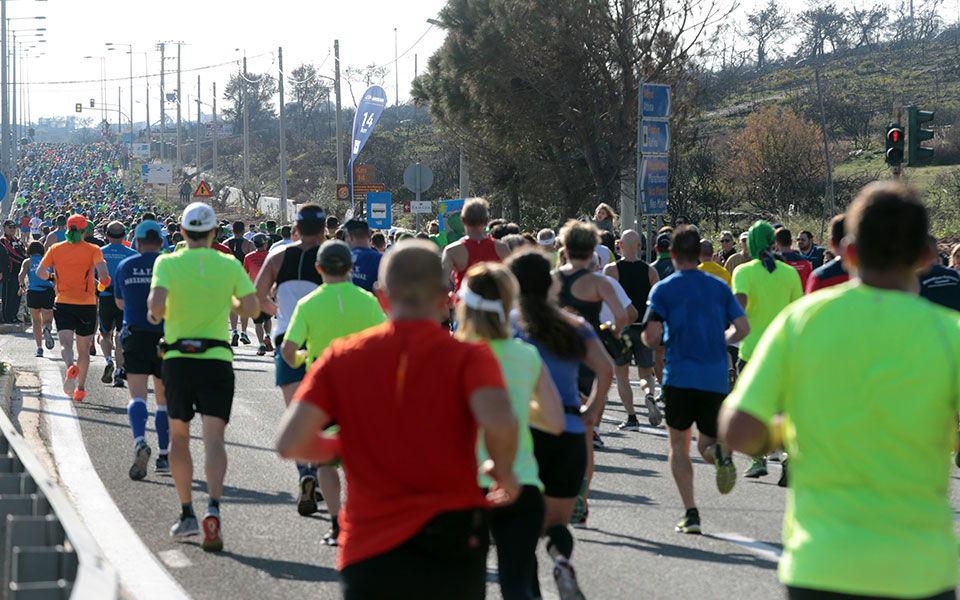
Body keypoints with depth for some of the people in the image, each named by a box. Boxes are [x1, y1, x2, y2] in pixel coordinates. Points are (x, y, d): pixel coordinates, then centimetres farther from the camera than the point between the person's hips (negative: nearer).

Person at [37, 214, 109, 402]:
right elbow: (102, 272, -19)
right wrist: (103, 283, 3)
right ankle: (80, 389, 16)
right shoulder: (93, 250, -5)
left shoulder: (55, 249, 1)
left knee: (65, 343, -8)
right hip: (87, 304, 0)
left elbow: (40, 272, -3)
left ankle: (71, 367, -41)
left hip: (63, 302, 0)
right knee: (83, 349, 12)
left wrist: (51, 278, 18)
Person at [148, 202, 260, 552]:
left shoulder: (167, 263, -4)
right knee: (213, 440, -7)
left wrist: (155, 313, 4)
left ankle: (187, 514, 17)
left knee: (179, 436, 17)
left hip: (178, 359, 0)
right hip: (217, 360, 0)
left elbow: (157, 301, -19)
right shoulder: (229, 265, 2)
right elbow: (252, 308, 2)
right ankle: (213, 508, -28)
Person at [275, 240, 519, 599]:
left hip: (369, 545, 0)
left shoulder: (342, 357, 2)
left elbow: (290, 443, -7)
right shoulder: (468, 357, -4)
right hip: (453, 545, 0)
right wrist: (504, 472, -4)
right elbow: (499, 421, -24)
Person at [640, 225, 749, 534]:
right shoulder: (720, 287, 7)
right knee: (706, 443, 14)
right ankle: (719, 450, -24)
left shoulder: (663, 289, -3)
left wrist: (647, 338, 13)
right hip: (716, 377, 2)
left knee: (679, 444, 10)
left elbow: (652, 337, -11)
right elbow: (743, 328, 2)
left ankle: (690, 512, -3)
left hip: (679, 376, -2)